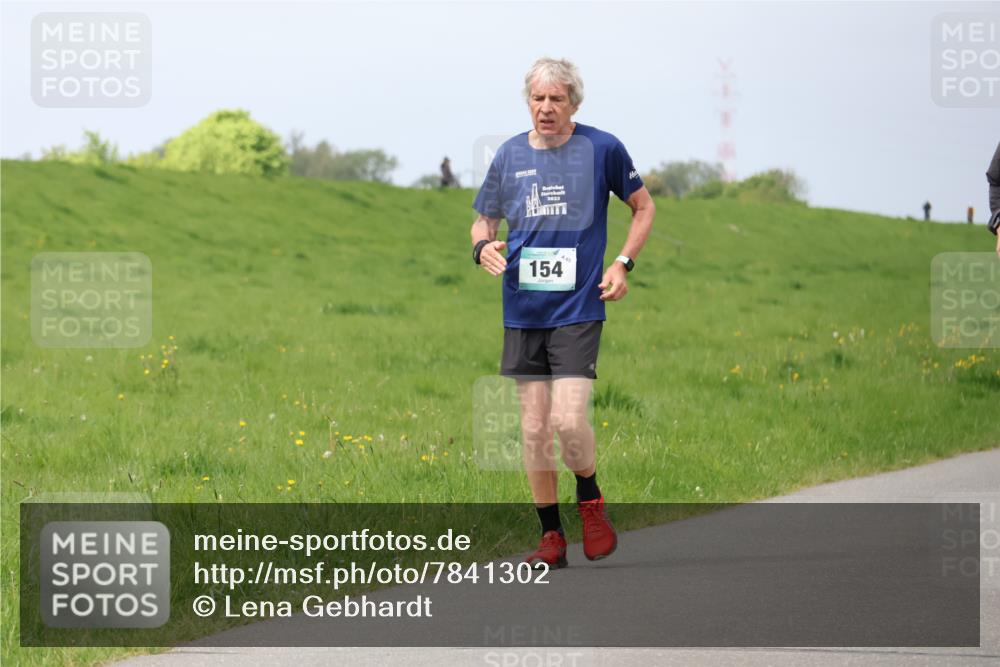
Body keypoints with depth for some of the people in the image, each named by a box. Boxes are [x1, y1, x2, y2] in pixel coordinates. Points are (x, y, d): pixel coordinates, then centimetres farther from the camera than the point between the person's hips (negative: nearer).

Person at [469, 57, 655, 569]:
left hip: (578, 309, -3)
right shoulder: (509, 155, 7)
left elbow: (644, 208, 11)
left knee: (568, 421, -16)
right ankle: (551, 537, 14)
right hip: (523, 312, 4)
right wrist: (483, 246, -7)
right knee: (533, 427, 3)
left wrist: (622, 263, -2)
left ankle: (590, 502, 13)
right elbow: (483, 221, 17)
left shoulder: (602, 148, -1)